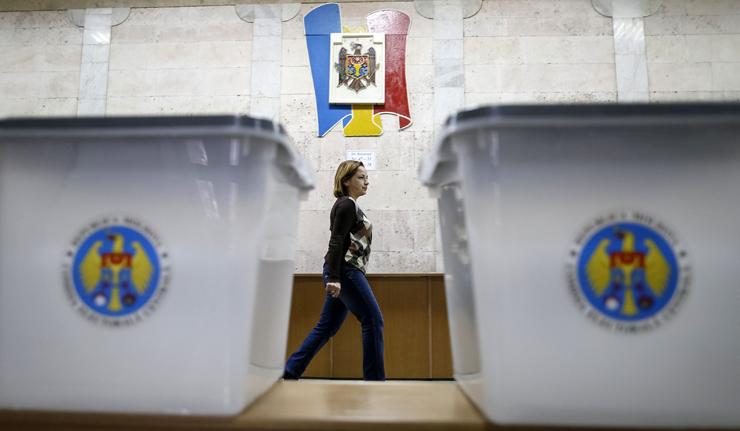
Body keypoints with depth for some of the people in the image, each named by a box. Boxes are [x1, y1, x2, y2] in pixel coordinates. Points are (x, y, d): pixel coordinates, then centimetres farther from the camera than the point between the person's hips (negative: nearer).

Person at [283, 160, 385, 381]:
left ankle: (290, 371, 15)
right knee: (373, 321, -5)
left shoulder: (348, 205, 20)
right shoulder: (346, 205, -9)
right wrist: (334, 277, -25)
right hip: (345, 272, -10)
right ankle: (374, 378, 1)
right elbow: (336, 242, -18)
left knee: (326, 326, 11)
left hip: (345, 272, 10)